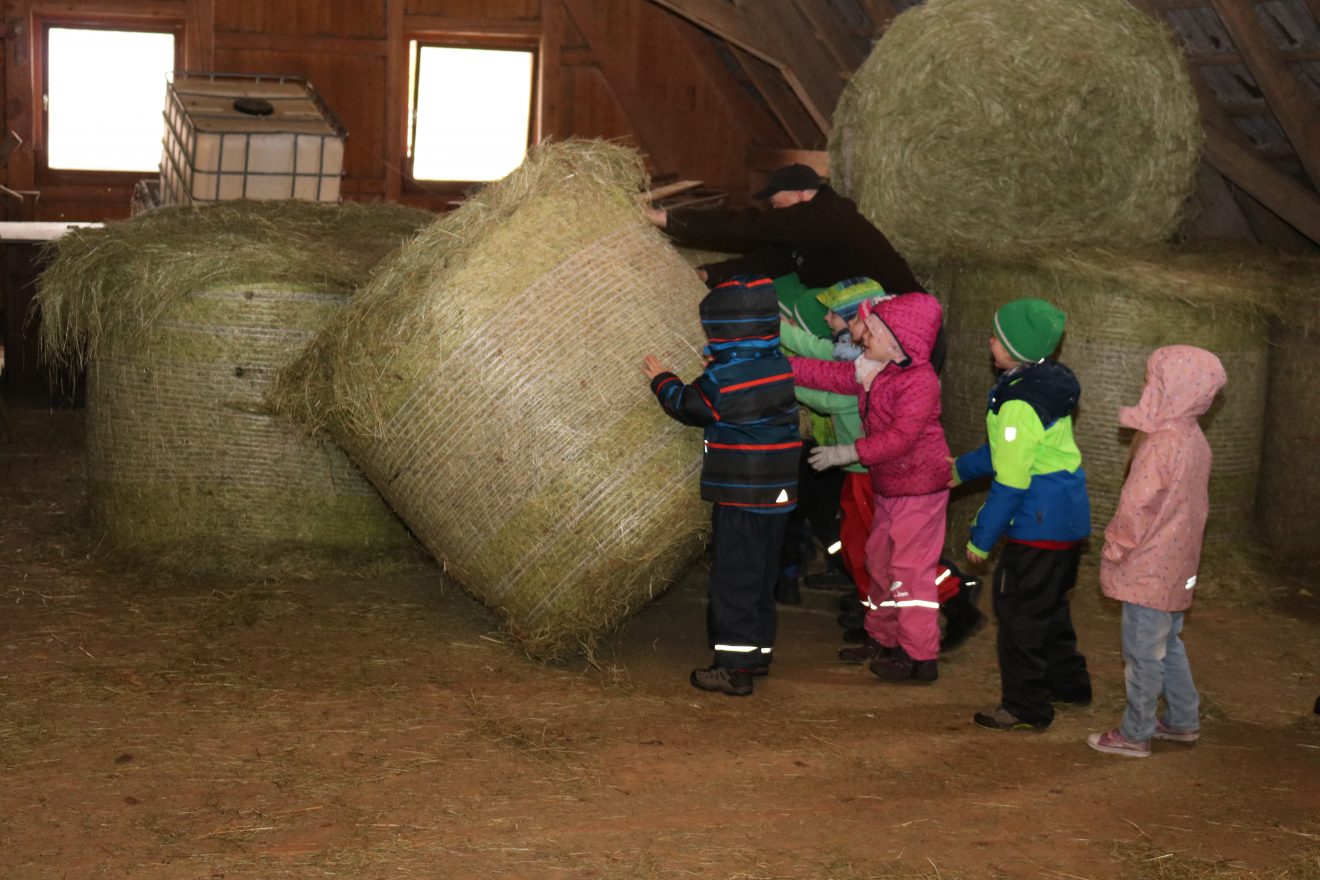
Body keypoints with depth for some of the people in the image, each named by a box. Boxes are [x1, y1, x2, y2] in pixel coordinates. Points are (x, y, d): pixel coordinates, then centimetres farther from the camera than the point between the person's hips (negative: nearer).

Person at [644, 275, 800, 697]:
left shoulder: (725, 377, -18)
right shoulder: (779, 365, 5)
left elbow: (688, 406, -3)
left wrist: (662, 380, 13)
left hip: (740, 496, -8)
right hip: (778, 492, 8)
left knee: (733, 579, -2)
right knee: (762, 575, 17)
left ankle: (734, 665, -1)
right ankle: (759, 650, 27)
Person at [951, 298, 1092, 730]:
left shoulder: (1020, 404, -24)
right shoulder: (1048, 383, 7)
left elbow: (1011, 482, -22)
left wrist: (981, 539, -14)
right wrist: (961, 468, 26)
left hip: (1039, 524, -10)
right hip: (1068, 518, 10)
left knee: (1020, 613, 1)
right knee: (1050, 604, 24)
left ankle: (1024, 707, 9)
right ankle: (1067, 682, 39)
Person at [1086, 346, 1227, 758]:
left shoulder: (1161, 445, -24)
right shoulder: (1194, 439, 4)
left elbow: (1136, 507, -21)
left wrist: (1114, 548, -7)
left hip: (1148, 569, -9)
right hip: (1177, 567, 9)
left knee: (1143, 651, 2)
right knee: (1168, 644, 22)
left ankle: (1135, 734, 11)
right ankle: (1183, 720, 31)